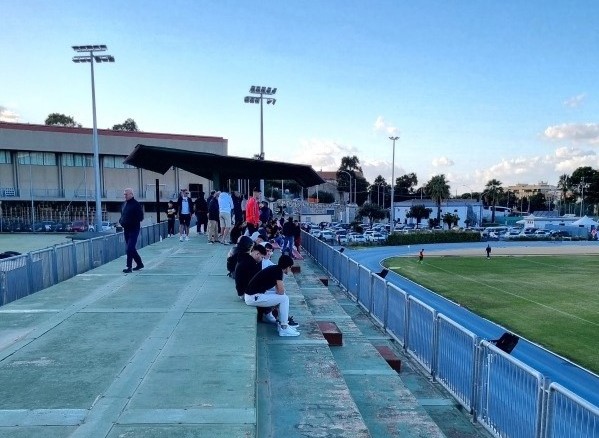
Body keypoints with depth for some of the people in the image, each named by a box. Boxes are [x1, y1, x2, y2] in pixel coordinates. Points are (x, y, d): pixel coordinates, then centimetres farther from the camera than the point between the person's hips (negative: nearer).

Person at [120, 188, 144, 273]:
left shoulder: (136, 204, -10)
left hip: (134, 229, -8)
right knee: (129, 248, 14)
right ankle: (139, 263, 27)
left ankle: (129, 267, -5)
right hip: (126, 229, 8)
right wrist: (121, 221, 6)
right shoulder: (124, 204, 13)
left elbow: (140, 217, -13)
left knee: (130, 248, -11)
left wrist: (132, 221, -20)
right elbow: (122, 215, 24)